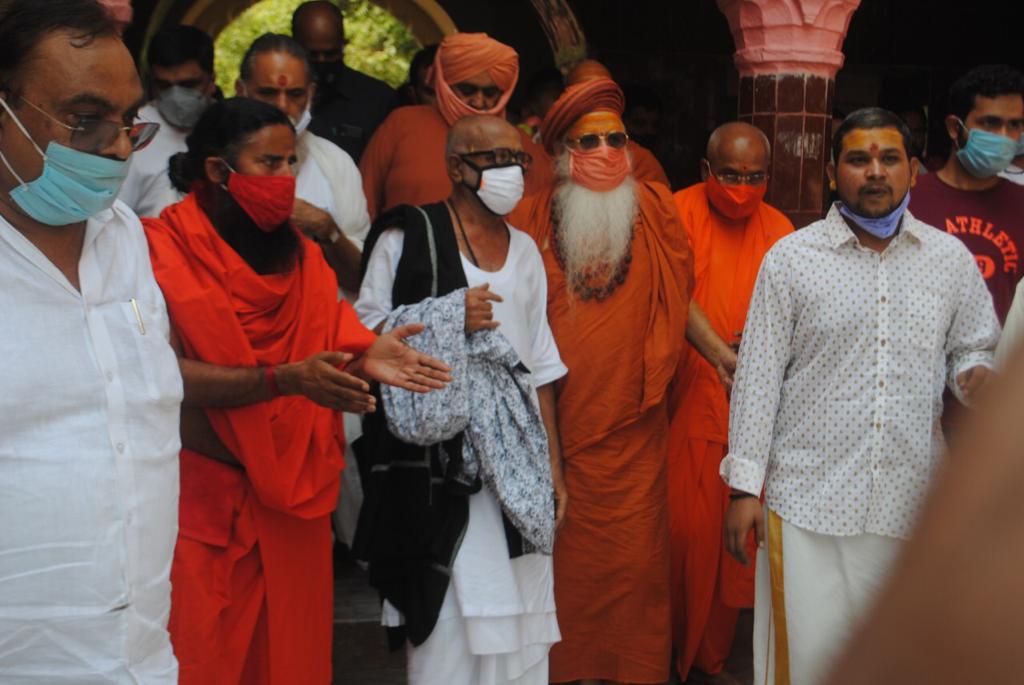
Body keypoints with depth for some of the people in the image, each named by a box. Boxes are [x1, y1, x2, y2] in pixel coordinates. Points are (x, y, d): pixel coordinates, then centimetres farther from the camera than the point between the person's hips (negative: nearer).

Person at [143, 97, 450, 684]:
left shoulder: (300, 255, 8)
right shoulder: (163, 248, -9)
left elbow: (320, 359, 3)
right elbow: (171, 375, -18)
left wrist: (363, 360, -19)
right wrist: (284, 380, -29)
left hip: (293, 494, 5)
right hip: (205, 494, -4)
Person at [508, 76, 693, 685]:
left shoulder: (656, 212, 4)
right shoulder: (530, 219, 2)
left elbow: (680, 298, 13)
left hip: (632, 427, 1)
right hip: (552, 423, 0)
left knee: (634, 556, 4)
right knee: (561, 558, 6)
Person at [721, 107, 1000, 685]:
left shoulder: (951, 258, 5)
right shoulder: (791, 258, -1)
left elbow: (973, 348, 16)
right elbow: (759, 377, -1)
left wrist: (977, 374, -9)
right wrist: (744, 487, -3)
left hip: (913, 501, 2)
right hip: (809, 500, -2)